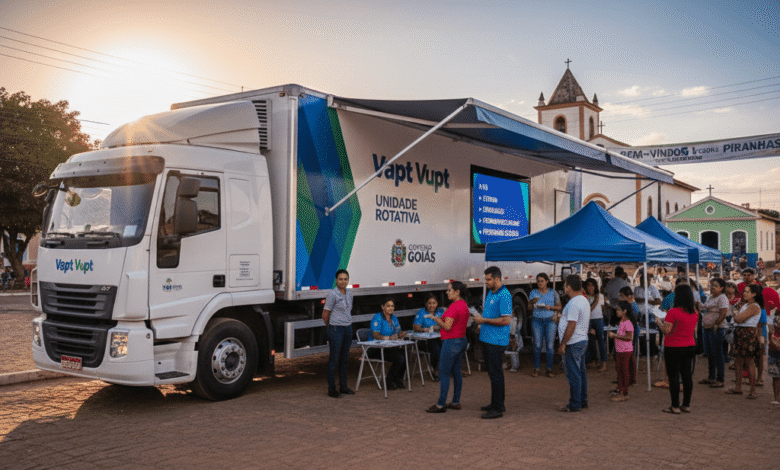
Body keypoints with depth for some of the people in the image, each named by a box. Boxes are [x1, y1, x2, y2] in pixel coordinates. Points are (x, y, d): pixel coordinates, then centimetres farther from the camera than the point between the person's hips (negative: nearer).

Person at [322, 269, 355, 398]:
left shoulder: (349, 294, 9)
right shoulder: (332, 294, -12)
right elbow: (325, 315, -8)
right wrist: (331, 327, 5)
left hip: (348, 329, 7)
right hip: (336, 329, -7)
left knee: (344, 359, 13)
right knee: (334, 359, 0)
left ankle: (343, 386, 23)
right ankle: (331, 389, 7)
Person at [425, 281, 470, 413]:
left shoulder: (454, 306, -19)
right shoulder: (464, 305, 12)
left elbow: (447, 326, -22)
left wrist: (435, 318, -9)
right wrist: (440, 320, 15)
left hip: (451, 342, -10)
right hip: (461, 341, 10)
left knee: (444, 373, -4)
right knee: (457, 372, 13)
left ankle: (441, 405, 0)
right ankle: (456, 402, 20)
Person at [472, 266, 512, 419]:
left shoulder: (504, 296, -17)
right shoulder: (491, 293, 13)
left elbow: (506, 320, -24)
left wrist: (484, 320, -19)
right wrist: (480, 318, 9)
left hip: (497, 341, -10)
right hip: (488, 338, 10)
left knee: (495, 373, -5)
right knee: (493, 372, 17)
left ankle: (497, 409, 2)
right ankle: (497, 404, 28)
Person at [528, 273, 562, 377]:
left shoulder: (553, 292, 6)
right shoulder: (533, 292, 8)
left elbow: (560, 308, 7)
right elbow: (529, 308, 10)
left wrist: (550, 307, -11)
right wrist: (532, 302, -11)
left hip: (550, 320, 0)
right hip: (537, 320, 1)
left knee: (550, 345, -3)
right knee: (537, 345, -3)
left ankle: (549, 369, 6)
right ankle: (536, 369, 5)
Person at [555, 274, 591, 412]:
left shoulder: (574, 303, -20)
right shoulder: (584, 300, 13)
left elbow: (571, 326, -23)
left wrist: (563, 344, -19)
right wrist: (562, 318, 25)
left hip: (574, 343, -10)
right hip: (582, 340, 10)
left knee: (573, 374, -4)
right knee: (581, 372, 15)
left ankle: (574, 405, 2)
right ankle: (583, 401, 23)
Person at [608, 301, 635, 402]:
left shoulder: (627, 323, -18)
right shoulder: (621, 322, 13)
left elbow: (629, 337, -25)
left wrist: (616, 335, -22)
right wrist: (614, 335, 9)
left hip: (626, 351, -10)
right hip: (619, 351, 10)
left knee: (625, 372, -2)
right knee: (620, 371, 14)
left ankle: (624, 394, 4)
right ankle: (620, 391, 23)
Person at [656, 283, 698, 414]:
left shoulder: (673, 312, -18)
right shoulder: (694, 312, 3)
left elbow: (666, 330, -19)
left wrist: (658, 322, 0)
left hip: (674, 348, -6)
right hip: (690, 346, 7)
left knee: (674, 376, 1)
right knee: (687, 375, 11)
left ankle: (675, 406, 5)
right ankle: (686, 405, 17)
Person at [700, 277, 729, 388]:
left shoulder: (722, 298, -12)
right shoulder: (711, 297, 16)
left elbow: (723, 313, -21)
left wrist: (716, 325, -20)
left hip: (716, 329, -9)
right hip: (707, 328, 9)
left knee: (717, 354, -3)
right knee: (710, 354, 15)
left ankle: (720, 380, 3)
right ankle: (711, 377, 25)